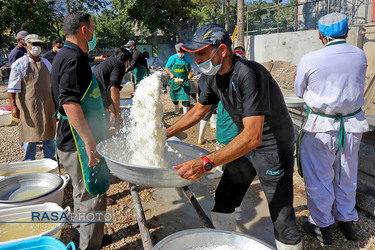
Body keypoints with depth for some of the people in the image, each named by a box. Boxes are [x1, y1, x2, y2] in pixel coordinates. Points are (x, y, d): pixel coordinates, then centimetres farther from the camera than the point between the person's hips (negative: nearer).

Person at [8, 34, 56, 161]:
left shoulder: (46, 63, 12)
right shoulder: (19, 64, -4)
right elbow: (12, 88, -7)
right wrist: (13, 106, -15)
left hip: (47, 104, 5)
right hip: (28, 106, -5)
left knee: (49, 132, 10)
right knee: (30, 135, 2)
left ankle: (50, 159, 24)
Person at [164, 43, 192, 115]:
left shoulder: (187, 59, -1)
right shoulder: (172, 58, -4)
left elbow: (189, 69, 13)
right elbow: (166, 68, 3)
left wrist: (189, 73, -8)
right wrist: (170, 74, -14)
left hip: (184, 81, -1)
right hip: (174, 80, 1)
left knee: (185, 96, -11)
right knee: (174, 96, 14)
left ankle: (185, 113, -1)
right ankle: (176, 108, 43)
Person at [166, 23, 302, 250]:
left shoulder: (249, 74, -31)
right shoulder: (215, 76, -4)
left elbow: (253, 136, -38)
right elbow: (198, 110, 11)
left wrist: (206, 163, -45)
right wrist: (164, 134, 7)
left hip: (273, 148, -8)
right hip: (244, 144, 8)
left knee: (282, 219, -5)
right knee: (223, 201, 15)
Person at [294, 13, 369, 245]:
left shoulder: (309, 60, -15)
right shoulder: (360, 55, -2)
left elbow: (300, 91, -2)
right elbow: (357, 85, 12)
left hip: (321, 126, -4)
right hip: (353, 125, 5)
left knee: (319, 178, 11)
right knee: (346, 176, 20)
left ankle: (322, 225, 25)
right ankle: (347, 220, 37)